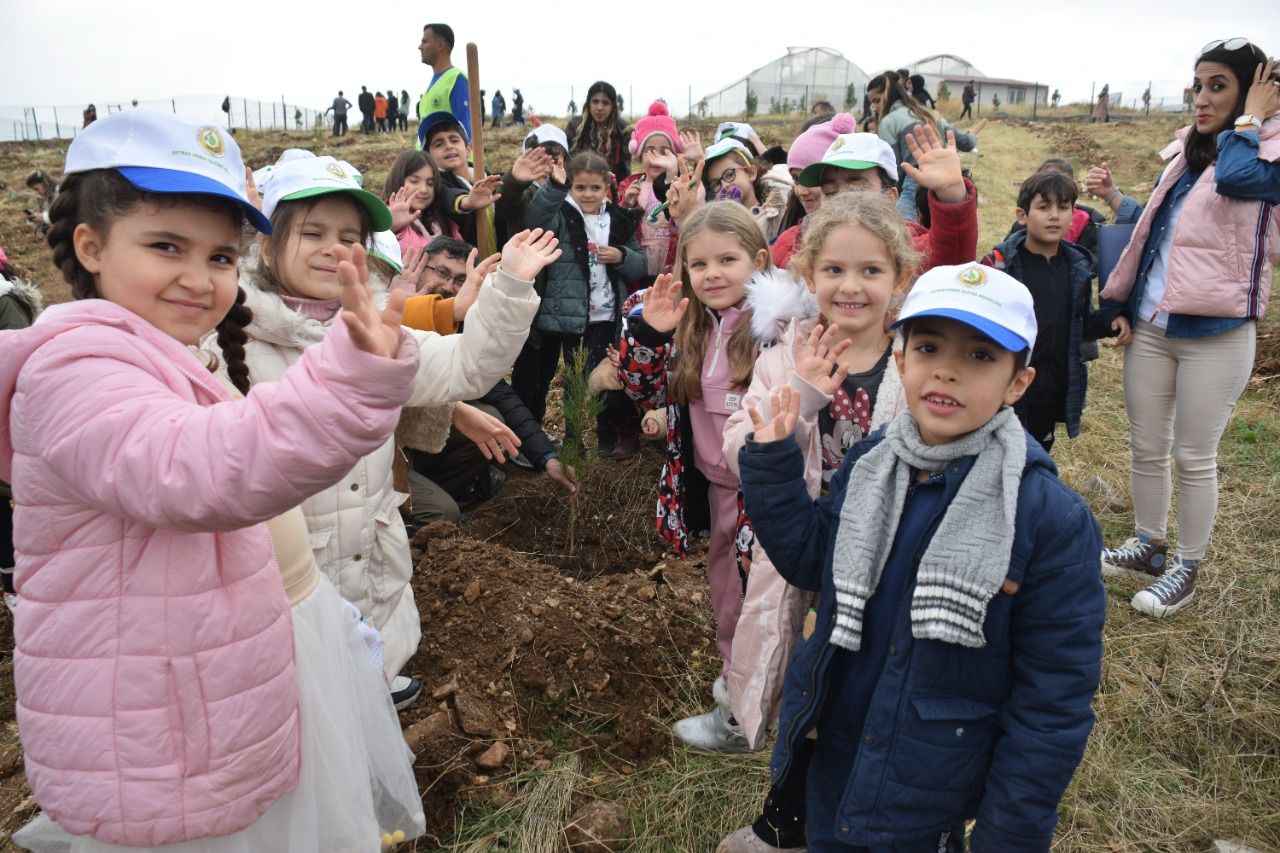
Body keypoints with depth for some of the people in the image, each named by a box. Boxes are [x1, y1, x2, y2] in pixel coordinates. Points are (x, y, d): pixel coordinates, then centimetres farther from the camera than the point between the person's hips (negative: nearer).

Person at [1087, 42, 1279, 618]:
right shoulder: (1186, 153, 12)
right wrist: (1113, 198, 8)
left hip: (1215, 335, -6)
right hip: (1150, 326, 6)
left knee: (1194, 457, 4)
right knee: (1146, 448, 14)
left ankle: (1187, 567, 19)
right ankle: (1149, 548, 31)